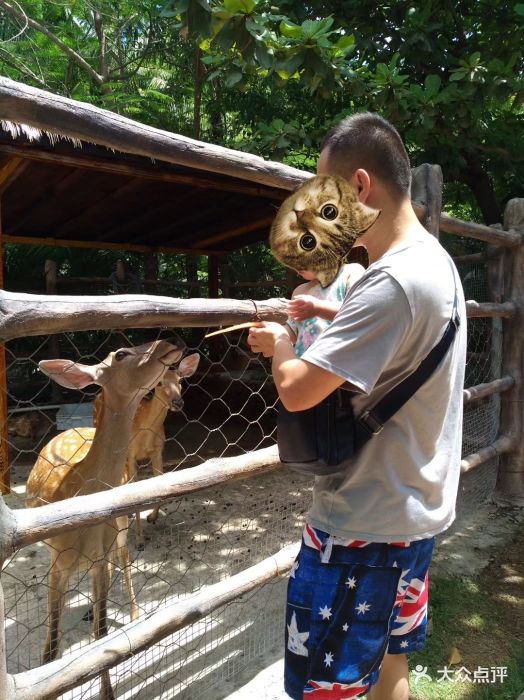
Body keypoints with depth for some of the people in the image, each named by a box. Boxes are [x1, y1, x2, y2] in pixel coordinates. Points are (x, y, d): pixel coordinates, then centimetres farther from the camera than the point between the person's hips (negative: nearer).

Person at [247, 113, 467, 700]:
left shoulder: (392, 281, -26)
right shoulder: (437, 260, 6)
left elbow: (295, 390, -27)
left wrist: (280, 342, -6)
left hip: (364, 526, -9)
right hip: (415, 513, 10)